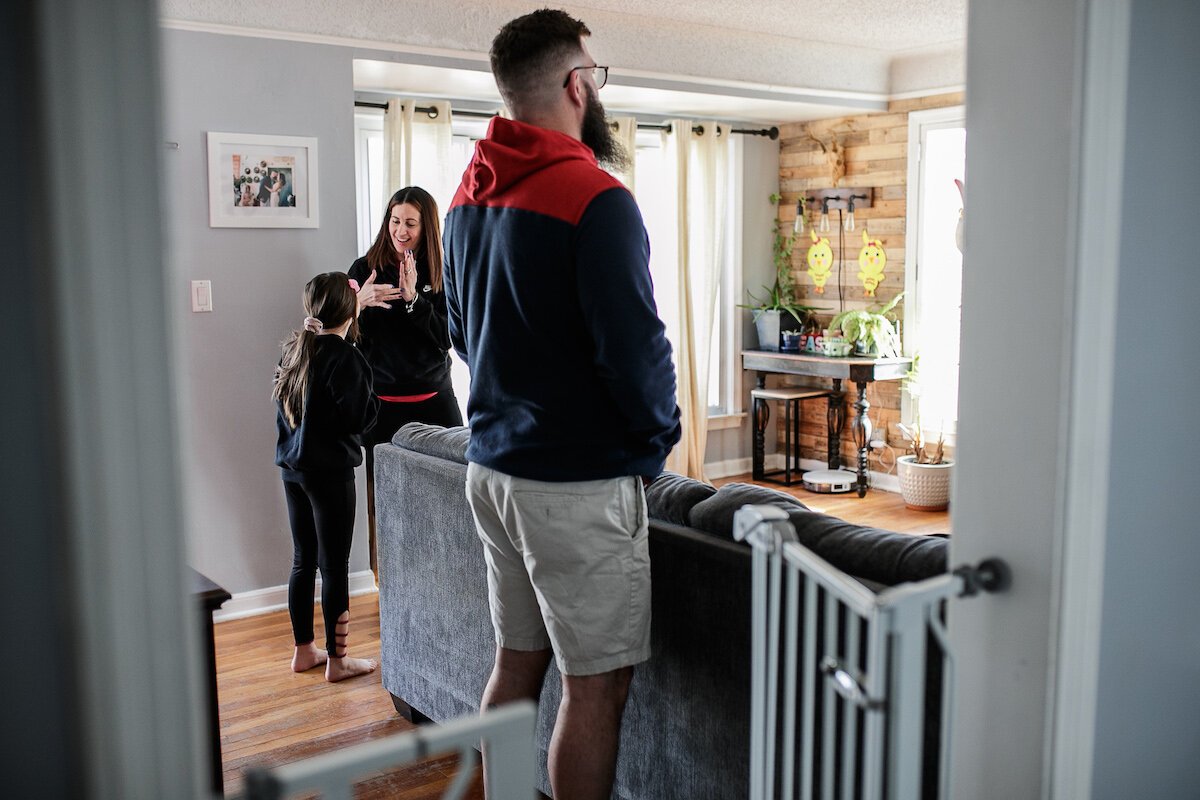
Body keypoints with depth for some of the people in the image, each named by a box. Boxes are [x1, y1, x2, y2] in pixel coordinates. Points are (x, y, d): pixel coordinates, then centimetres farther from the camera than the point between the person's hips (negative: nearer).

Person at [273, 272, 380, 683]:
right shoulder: (344, 356, -16)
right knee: (335, 566, 2)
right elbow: (356, 418, -19)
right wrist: (373, 399, -1)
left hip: (292, 465, 8)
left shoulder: (294, 348, 7)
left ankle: (304, 650, 26)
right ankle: (337, 659, 10)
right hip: (329, 469, -8)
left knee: (303, 560, 16)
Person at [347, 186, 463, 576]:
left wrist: (414, 298, -17)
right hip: (382, 402, -1)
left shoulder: (440, 274, 4)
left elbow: (445, 338, -4)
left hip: (435, 399, 1)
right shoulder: (365, 268, 1)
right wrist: (360, 303, -18)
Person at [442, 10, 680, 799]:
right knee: (595, 683, 3)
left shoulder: (469, 197, 9)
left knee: (518, 659, 19)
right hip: (580, 482, -8)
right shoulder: (595, 200, -18)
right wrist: (661, 433, -1)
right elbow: (635, 346, -20)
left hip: (492, 463, 9)